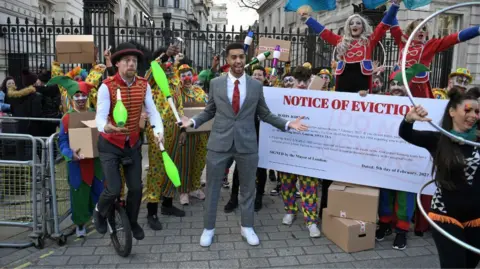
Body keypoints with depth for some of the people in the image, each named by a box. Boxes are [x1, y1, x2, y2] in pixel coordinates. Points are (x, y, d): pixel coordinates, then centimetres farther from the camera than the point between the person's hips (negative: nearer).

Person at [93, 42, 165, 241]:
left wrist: (158, 131, -27)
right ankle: (99, 212, 27)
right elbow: (100, 116, -25)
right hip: (110, 145, -4)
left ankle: (132, 222, 33)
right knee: (114, 188, -8)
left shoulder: (143, 85, -7)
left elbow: (152, 111, -9)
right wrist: (106, 127, -48)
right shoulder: (107, 86, -19)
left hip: (133, 143, 4)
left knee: (136, 187, 7)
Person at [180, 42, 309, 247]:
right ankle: (208, 228, 26)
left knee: (247, 188, 13)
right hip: (219, 143, 0)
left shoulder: (256, 85, 2)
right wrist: (193, 121, -6)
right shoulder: (215, 83, 2)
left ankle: (247, 227, 31)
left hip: (247, 144, 1)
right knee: (213, 186, 8)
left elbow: (264, 114, 7)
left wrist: (287, 124, -3)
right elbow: (209, 111, 9)